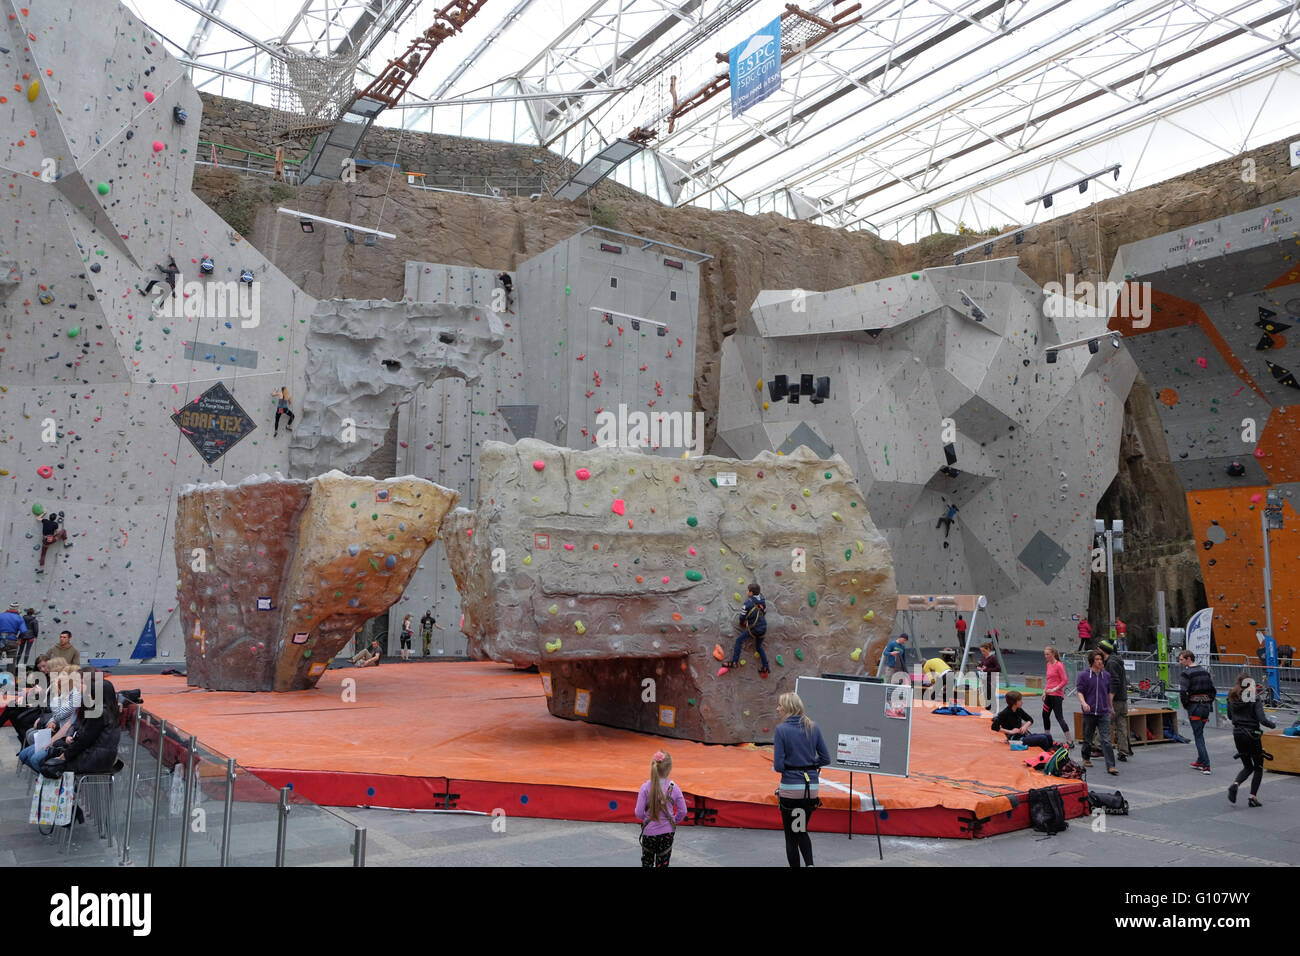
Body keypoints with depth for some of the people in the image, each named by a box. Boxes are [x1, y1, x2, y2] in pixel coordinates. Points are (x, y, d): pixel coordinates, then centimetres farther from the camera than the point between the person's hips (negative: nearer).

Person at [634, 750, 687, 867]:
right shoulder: (673, 788, -12)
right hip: (667, 832, 1)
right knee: (663, 863, 13)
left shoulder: (646, 787, -15)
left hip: (649, 832, -1)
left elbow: (639, 813, -13)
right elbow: (683, 811, -4)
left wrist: (646, 819, 8)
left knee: (647, 862, 20)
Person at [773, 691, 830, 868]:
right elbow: (825, 759, 4)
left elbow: (779, 765, -15)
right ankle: (809, 863, 3)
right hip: (811, 788, 4)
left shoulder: (781, 730, -13)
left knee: (791, 836, 12)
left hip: (790, 788, -4)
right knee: (802, 831, 22)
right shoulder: (813, 728, 0)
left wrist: (776, 767, 6)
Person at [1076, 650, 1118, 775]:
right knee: (1087, 738, 13)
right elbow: (1079, 691, -5)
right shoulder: (1084, 675, -2)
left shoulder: (1106, 675, 7)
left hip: (1103, 713, 1)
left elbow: (1109, 693, 18)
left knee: (1106, 740, -8)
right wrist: (1083, 703, -22)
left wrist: (1110, 707, 22)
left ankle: (1111, 766, -10)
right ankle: (1086, 759, 33)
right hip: (1089, 712, -1)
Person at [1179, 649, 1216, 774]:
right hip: (1206, 706, 7)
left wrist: (1186, 705, -4)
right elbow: (1213, 689, 11)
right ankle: (1200, 761, 26)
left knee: (1198, 736, -2)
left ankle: (1206, 765, -6)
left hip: (1194, 707, -7)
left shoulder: (1186, 673, -12)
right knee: (1199, 733, 18)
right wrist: (1209, 702, 17)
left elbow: (1182, 692, -19)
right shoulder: (1205, 671, 10)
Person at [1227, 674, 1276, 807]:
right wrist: (1273, 724, 2)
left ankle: (1235, 784, -10)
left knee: (1247, 766, 17)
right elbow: (1262, 719, -17)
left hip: (1237, 734, 5)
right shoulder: (1254, 698, -12)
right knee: (1258, 767, 13)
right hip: (1252, 734, -4)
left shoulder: (1232, 698, 3)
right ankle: (1253, 797, 7)